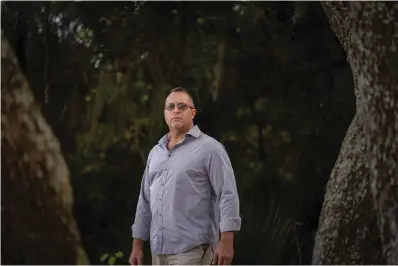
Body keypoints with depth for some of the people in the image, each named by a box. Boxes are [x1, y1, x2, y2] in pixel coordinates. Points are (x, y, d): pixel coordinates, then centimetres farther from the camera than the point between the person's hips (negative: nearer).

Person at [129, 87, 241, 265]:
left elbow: (228, 195, -10)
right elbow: (145, 201, 20)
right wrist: (137, 245, 16)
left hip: (192, 249, -7)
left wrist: (226, 241, -18)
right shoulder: (155, 152, 17)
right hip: (159, 250, 7)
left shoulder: (209, 148, -4)